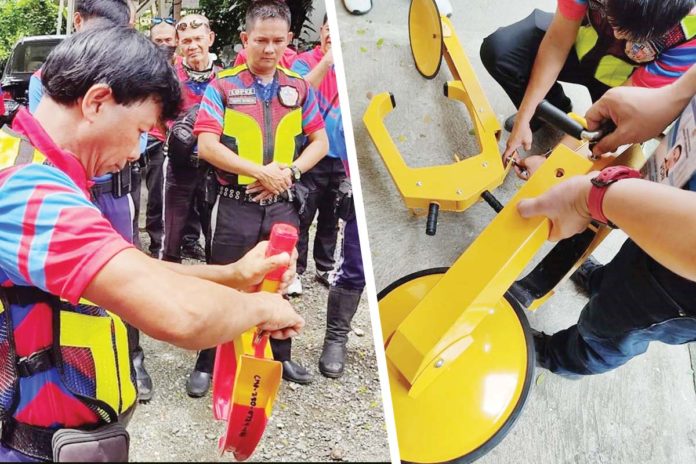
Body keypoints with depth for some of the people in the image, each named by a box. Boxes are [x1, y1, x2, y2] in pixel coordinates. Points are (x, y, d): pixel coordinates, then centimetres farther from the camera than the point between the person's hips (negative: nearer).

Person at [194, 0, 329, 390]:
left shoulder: (299, 87, 6)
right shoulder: (223, 86, -4)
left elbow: (320, 142, 7)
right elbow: (207, 145, -12)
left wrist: (290, 171, -10)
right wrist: (259, 171, -18)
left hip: (283, 204, 3)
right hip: (236, 205, -3)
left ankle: (280, 357, 33)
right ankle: (208, 362, 22)